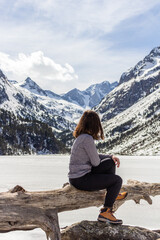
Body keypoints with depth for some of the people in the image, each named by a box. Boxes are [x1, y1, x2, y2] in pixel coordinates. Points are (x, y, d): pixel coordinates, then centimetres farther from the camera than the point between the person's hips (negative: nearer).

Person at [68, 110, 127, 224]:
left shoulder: (81, 136, 9)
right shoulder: (87, 139, -21)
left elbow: (94, 155, 19)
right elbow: (95, 162, -15)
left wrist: (111, 156, 7)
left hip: (76, 176, 9)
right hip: (81, 180, -9)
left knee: (110, 163, 15)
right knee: (117, 180, -3)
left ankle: (112, 194, 27)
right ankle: (105, 213, 1)